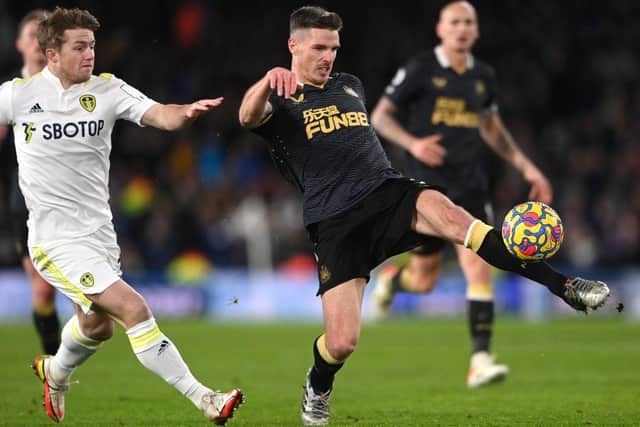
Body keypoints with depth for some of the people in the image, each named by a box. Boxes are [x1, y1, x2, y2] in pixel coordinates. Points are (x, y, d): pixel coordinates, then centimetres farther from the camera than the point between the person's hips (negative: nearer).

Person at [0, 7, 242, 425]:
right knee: (134, 309, -18)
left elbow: (157, 114, -16)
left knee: (97, 326, 22)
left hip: (99, 232, 6)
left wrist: (185, 112, -38)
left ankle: (56, 373, 55)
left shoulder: (107, 89, -1)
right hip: (57, 239, -6)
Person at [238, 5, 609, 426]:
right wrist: (269, 80, -40)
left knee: (447, 213, -33)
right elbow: (248, 117, -21)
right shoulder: (279, 99, 4)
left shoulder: (350, 85, 23)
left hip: (387, 190, 3)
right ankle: (318, 388, 26)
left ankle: (565, 285, -42)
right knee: (342, 343, -13)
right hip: (334, 220, -3)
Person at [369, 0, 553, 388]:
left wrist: (527, 167, 16)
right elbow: (380, 117, -3)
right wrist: (413, 143, -21)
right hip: (427, 184, -3)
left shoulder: (484, 76, 9)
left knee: (478, 267, -14)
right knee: (424, 281, 4)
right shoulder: (420, 69, -5)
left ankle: (481, 361, -15)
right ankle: (390, 280, 41)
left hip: (470, 185, 3)